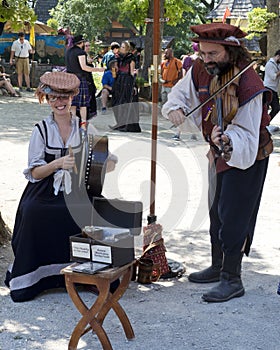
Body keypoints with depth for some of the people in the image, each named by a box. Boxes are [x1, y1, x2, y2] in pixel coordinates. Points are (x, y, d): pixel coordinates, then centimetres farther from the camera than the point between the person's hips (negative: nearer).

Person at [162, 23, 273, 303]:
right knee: (216, 212, 18)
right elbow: (181, 93, 8)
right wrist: (175, 109, -13)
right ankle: (218, 266, 34)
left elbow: (246, 135, -29)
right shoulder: (201, 70, -8)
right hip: (220, 154, 8)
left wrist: (227, 140, -48)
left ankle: (232, 279, 2)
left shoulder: (248, 84, -29)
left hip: (246, 156, -8)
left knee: (233, 217, -8)